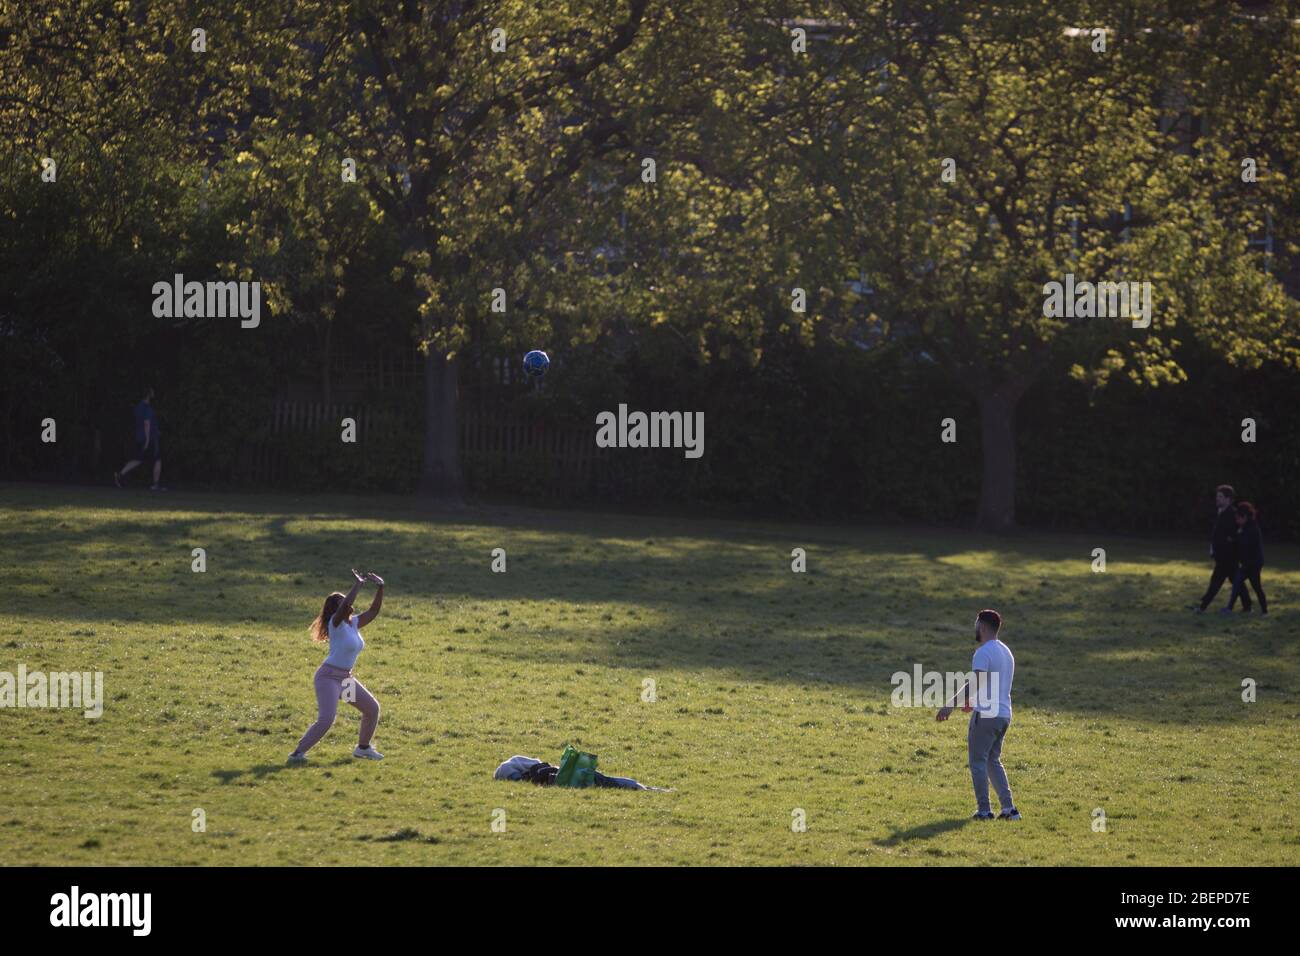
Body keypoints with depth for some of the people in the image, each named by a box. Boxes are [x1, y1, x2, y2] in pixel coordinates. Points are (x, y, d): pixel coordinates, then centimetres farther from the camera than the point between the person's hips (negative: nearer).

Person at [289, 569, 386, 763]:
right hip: (328, 677, -9)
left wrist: (380, 587, 2)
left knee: (372, 708, 15)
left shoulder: (354, 623, 9)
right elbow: (344, 606, -31)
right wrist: (358, 584, -27)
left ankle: (363, 747, 30)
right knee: (326, 720, -21)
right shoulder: (336, 623, -13)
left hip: (346, 678, 9)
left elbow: (373, 611, 12)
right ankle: (298, 753, -15)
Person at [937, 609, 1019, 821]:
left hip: (985, 714, -9)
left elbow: (974, 683, -22)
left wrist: (950, 705, -23)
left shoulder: (983, 653, -13)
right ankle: (1009, 808, 8)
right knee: (993, 761, 16)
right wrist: (974, 700, 37)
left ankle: (984, 810, -2)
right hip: (1004, 714, 9)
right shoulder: (1005, 652, 16)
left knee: (977, 761, 0)